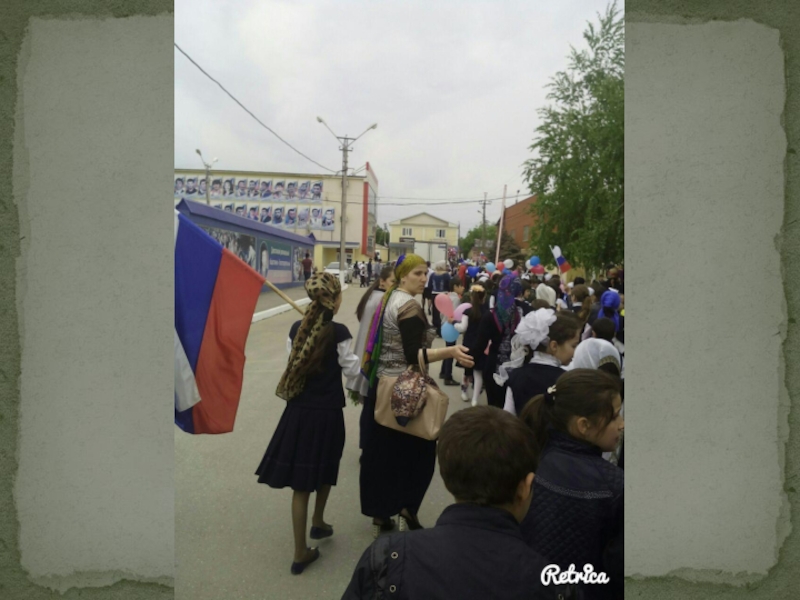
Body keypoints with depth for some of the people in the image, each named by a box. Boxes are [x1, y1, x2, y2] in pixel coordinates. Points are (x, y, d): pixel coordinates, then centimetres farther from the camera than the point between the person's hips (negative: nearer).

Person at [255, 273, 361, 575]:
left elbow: (293, 362, 8)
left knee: (300, 481, 9)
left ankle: (300, 552, 15)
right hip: (327, 412, -3)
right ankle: (318, 522, 43)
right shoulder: (339, 332, -16)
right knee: (325, 471, 22)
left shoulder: (296, 328, -2)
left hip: (298, 411, 4)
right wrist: (354, 357, 13)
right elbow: (351, 369, -7)